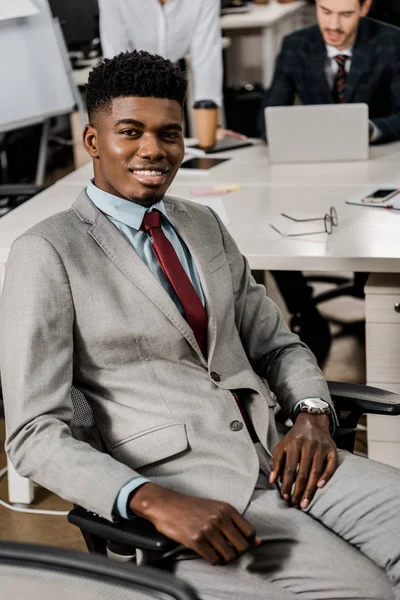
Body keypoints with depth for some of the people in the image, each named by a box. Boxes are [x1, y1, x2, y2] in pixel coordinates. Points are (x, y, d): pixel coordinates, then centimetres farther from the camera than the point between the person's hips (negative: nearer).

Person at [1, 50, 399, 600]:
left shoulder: (205, 226, 16)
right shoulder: (47, 253, -4)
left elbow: (277, 345, 20)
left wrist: (312, 416, -3)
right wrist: (155, 502, -23)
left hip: (279, 457, 6)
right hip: (181, 488, -6)